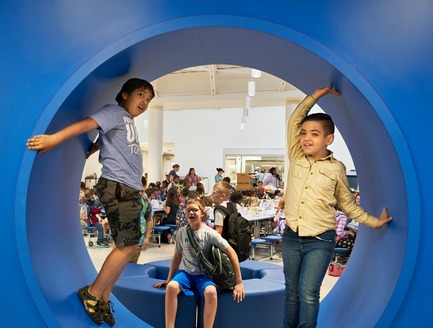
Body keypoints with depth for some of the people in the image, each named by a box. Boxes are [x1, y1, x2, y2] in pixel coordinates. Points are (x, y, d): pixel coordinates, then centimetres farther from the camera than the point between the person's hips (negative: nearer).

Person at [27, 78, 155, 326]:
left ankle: (103, 299, 18)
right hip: (117, 187, -9)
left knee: (127, 246, 9)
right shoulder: (115, 111, -3)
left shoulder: (129, 121, 24)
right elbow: (88, 123, -19)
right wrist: (55, 138, -31)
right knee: (128, 245, -9)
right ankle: (92, 293, 6)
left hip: (129, 189, 9)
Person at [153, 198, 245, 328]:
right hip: (185, 272, 2)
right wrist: (169, 279, 13)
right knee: (171, 287, -31)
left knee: (211, 292, -36)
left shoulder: (209, 233, -9)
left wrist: (239, 282, -12)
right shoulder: (182, 232, 2)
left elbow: (231, 253, -9)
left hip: (203, 275, -2)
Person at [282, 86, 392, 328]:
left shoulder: (336, 168, -5)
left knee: (308, 293, -5)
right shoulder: (296, 158, 0)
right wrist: (319, 93, -3)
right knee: (292, 291, 15)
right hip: (291, 237, 3)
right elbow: (295, 120, -3)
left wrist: (374, 221, 3)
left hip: (320, 241, -3)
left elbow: (348, 203, 7)